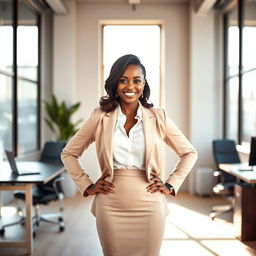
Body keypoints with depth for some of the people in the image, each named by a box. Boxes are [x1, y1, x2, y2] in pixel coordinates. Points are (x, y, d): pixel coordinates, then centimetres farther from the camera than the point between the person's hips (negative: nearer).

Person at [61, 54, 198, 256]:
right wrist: (87, 186, 2)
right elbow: (68, 153, 10)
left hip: (149, 206, 0)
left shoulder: (158, 118, 2)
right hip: (111, 207, 0)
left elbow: (189, 153, 12)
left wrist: (171, 185, 3)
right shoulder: (100, 117, 1)